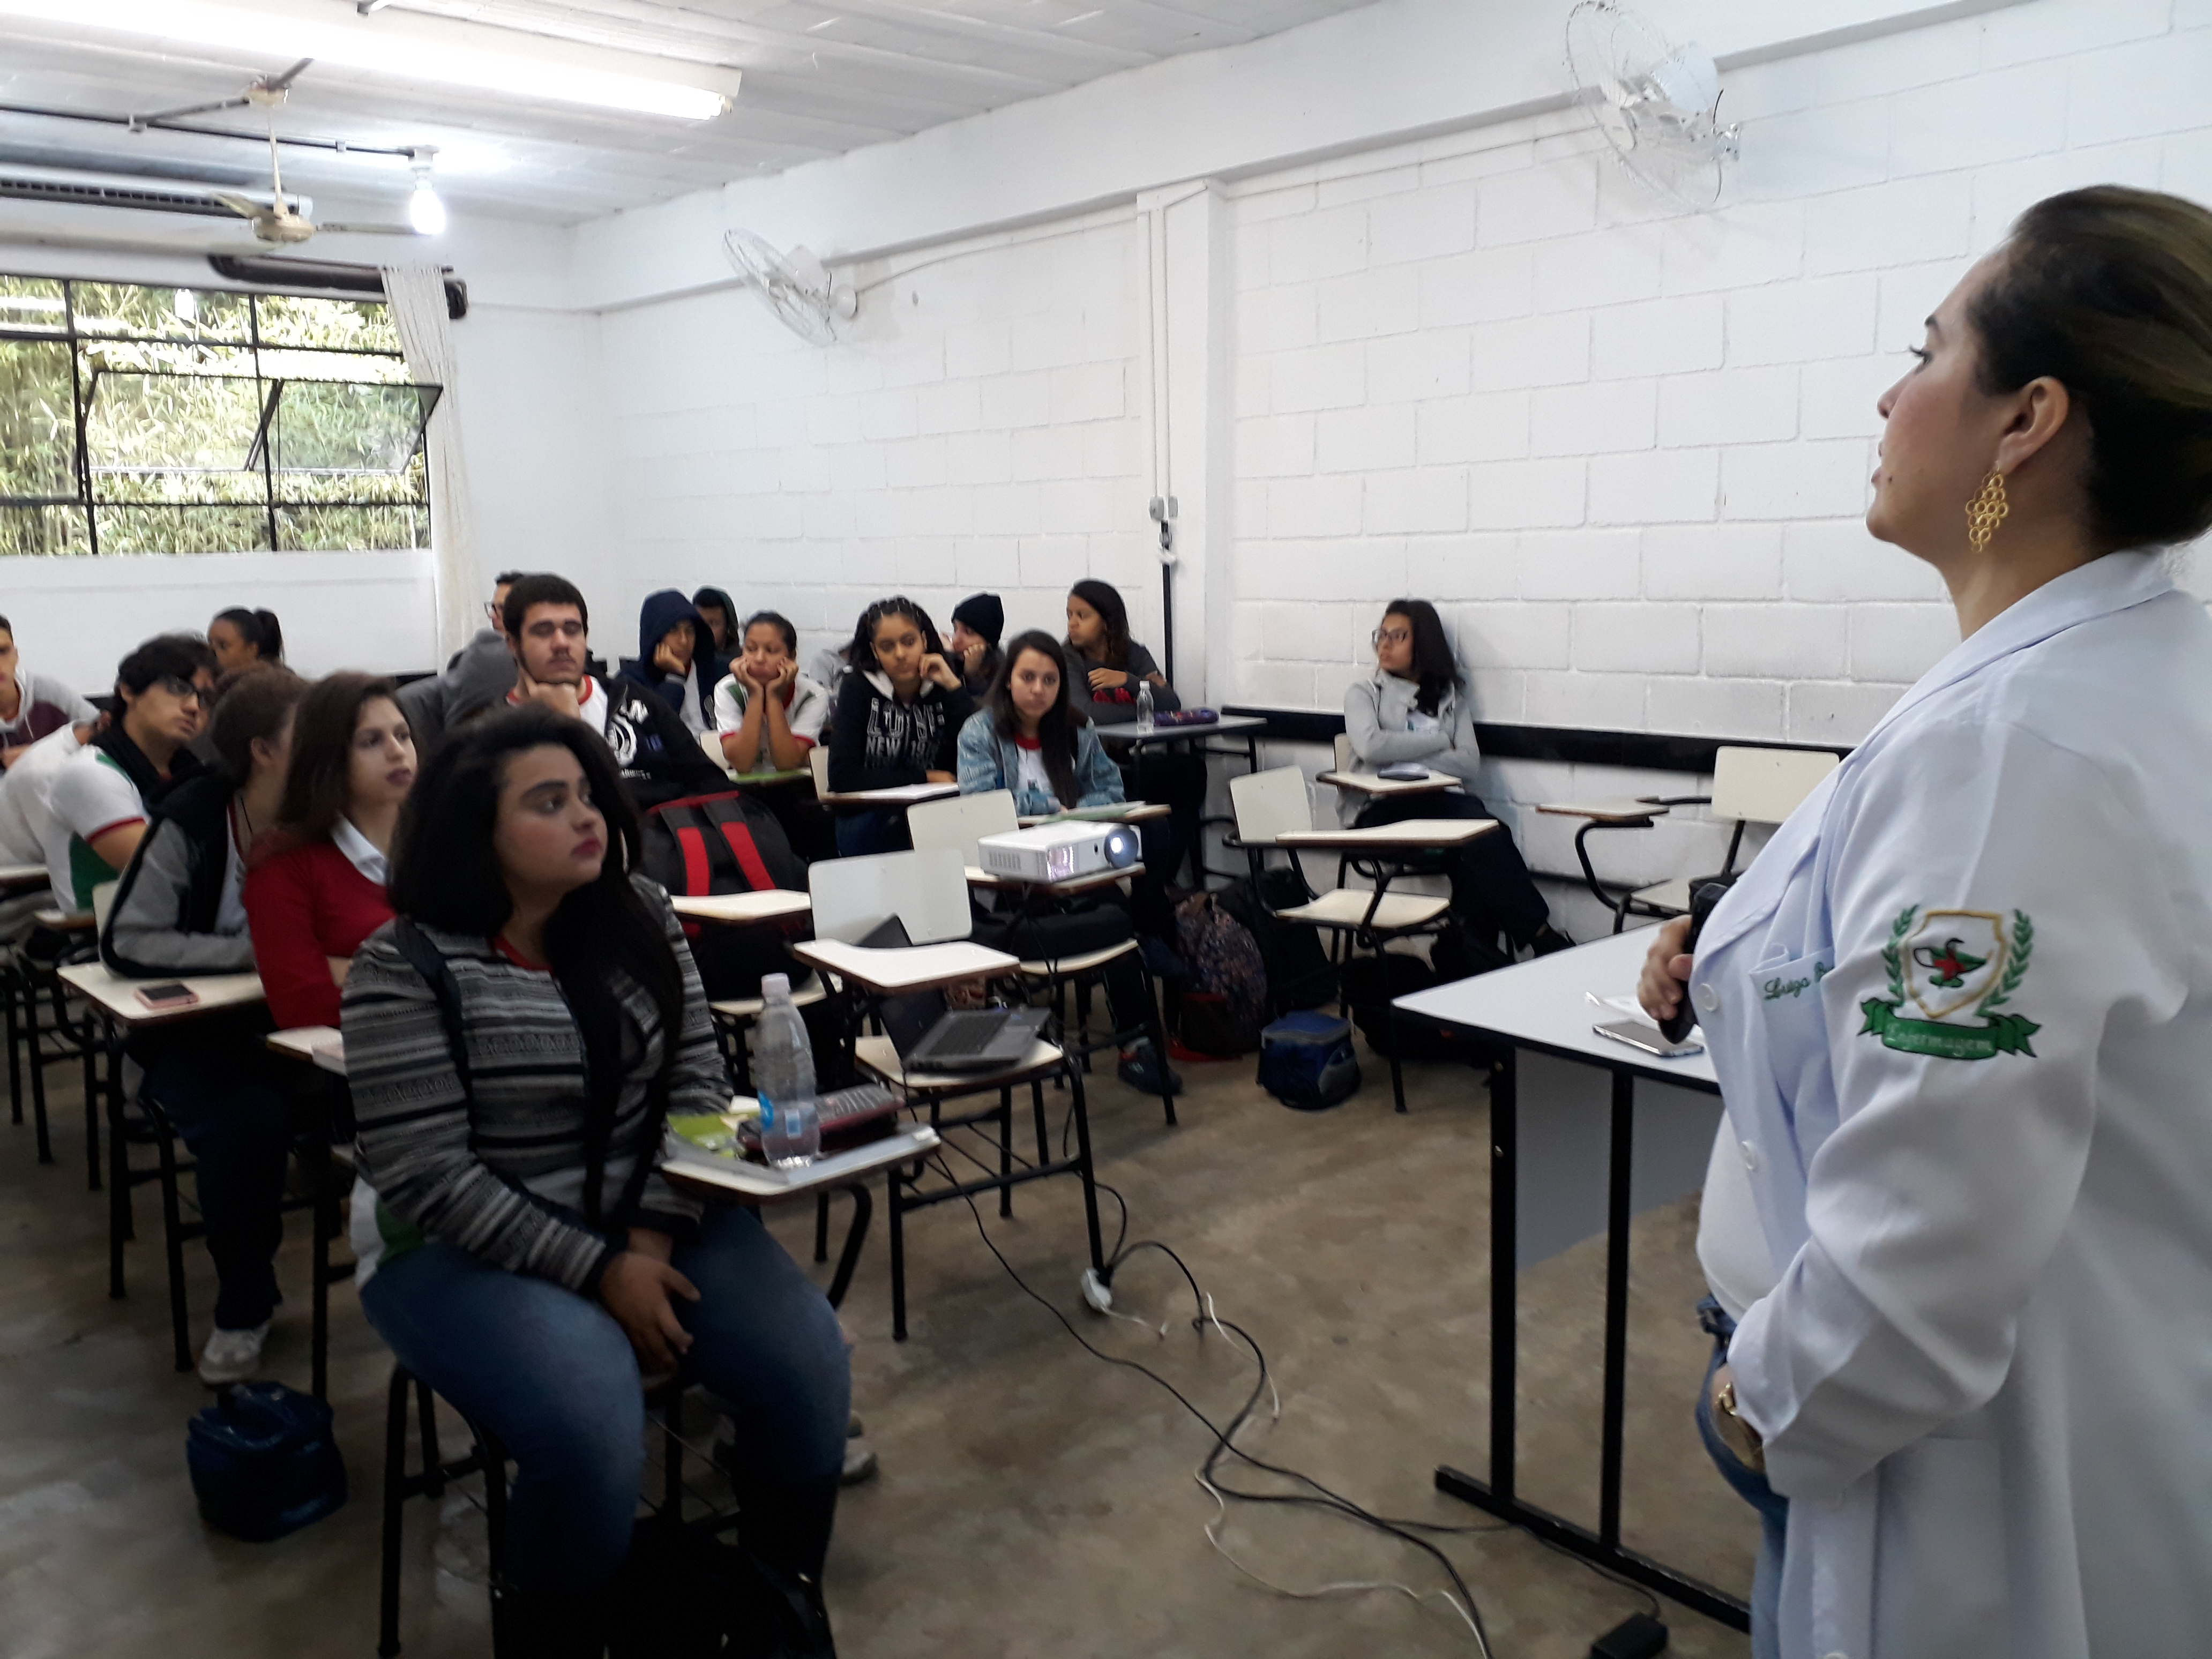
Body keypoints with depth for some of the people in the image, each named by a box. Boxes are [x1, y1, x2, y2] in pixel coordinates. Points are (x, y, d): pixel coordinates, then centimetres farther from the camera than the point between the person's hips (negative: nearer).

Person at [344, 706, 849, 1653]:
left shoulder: (640, 916, 2)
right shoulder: (405, 969, -13)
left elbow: (695, 1077, 1)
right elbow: (432, 1181, -17)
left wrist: (654, 1234, -13)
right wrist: (598, 1271, -20)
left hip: (651, 1220, 5)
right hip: (468, 1250, -4)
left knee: (808, 1369, -16)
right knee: (593, 1434, -31)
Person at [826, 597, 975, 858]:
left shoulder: (942, 688, 3)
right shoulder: (859, 690, -2)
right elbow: (841, 777, -13)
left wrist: (954, 687, -12)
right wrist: (926, 778, -13)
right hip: (866, 820, -3)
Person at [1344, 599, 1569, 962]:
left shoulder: (1451, 697, 20)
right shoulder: (1363, 693, 13)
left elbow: (1469, 763, 5)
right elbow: (1371, 747, -9)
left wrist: (1405, 761, -6)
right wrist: (1440, 742, -1)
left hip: (1442, 803, 3)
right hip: (1383, 811, -3)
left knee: (1482, 832, -34)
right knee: (1481, 829, -32)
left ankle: (1477, 949, -31)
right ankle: (1539, 934, -29)